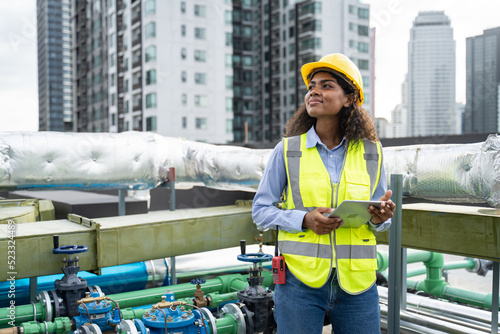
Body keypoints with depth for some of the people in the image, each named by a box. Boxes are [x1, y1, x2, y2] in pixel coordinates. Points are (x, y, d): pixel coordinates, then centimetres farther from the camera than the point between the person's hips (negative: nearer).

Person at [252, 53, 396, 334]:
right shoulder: (287, 150, 0)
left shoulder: (372, 153, 6)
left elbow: (381, 217, 14)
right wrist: (304, 220, -15)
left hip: (357, 283, 2)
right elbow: (261, 210, 2)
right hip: (300, 281, -1)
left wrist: (380, 217, -10)